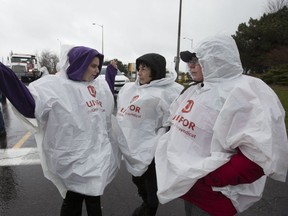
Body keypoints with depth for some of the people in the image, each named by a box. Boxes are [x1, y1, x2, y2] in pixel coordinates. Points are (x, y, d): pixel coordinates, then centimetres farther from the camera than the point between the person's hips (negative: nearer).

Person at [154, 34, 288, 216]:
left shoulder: (245, 92, -19)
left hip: (212, 195, -7)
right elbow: (179, 125, 18)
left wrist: (205, 177, -25)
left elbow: (261, 157, -26)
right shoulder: (195, 90, 7)